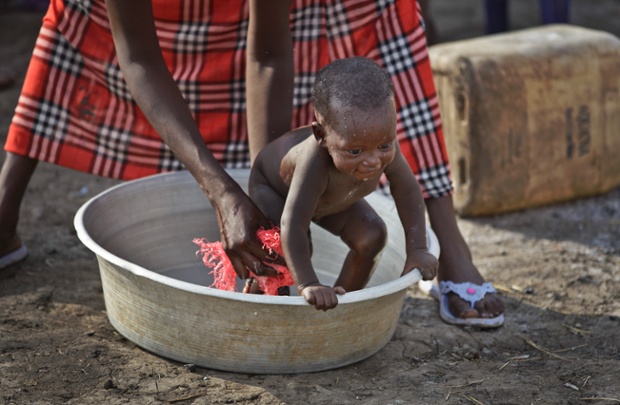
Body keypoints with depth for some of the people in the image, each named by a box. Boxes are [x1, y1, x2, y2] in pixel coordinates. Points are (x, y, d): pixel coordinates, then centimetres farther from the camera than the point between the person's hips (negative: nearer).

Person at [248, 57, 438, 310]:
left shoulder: (383, 142, -35)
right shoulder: (315, 162, -51)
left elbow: (406, 190, -19)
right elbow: (293, 226, -51)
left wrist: (417, 249, -22)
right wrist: (307, 285, -57)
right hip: (271, 185, -6)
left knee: (373, 236, -7)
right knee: (286, 248, -29)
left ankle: (343, 300, 14)